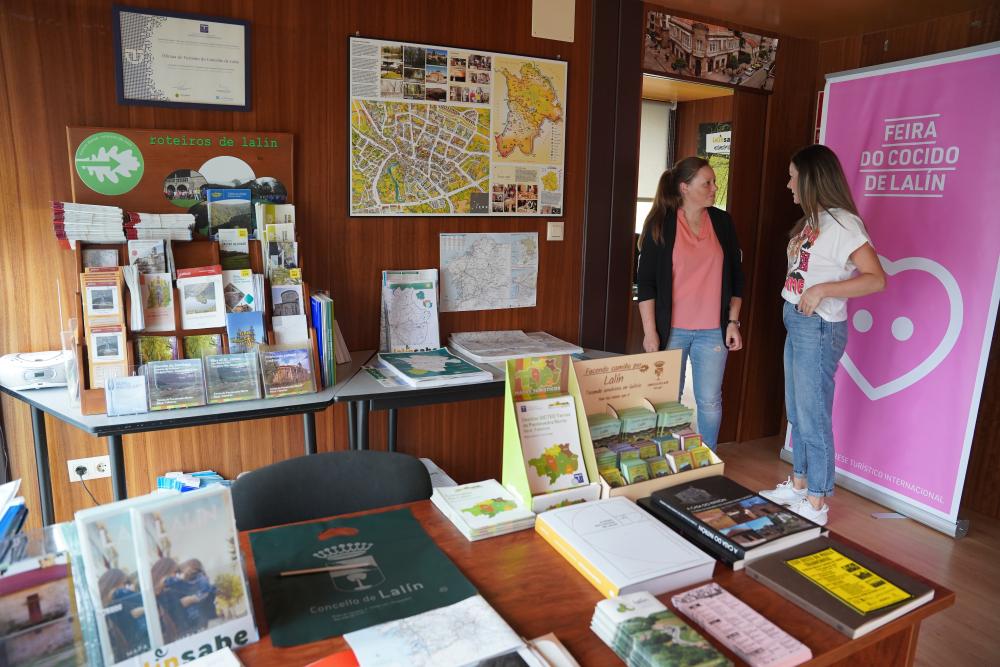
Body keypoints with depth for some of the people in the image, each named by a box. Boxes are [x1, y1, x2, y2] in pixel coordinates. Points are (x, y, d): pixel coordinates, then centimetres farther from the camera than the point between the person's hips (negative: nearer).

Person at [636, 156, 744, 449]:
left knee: (710, 402, 7)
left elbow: (736, 276, 12)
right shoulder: (660, 225, -4)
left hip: (713, 331, 3)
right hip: (671, 329, -2)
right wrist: (650, 332, -8)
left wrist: (733, 321, 6)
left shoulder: (723, 222, 6)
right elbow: (646, 281, -5)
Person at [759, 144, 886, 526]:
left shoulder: (842, 222, -15)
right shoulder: (812, 220, 12)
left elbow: (876, 278, -20)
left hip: (819, 329, -9)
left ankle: (816, 505, 14)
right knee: (796, 413, 18)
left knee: (813, 419, 0)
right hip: (796, 324, 9)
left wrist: (823, 290, -25)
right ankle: (798, 485, 33)